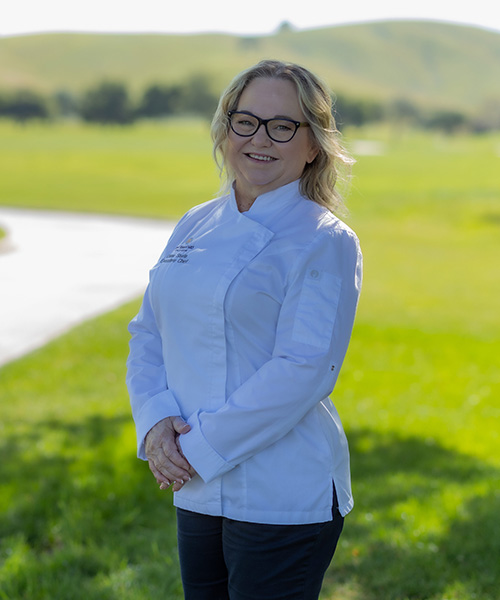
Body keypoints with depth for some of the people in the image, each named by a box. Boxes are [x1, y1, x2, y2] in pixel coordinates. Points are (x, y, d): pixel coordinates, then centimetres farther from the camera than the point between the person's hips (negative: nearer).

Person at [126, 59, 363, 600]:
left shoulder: (325, 242, -10)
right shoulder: (196, 226, 10)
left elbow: (303, 371, -18)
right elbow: (148, 332, 9)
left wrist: (201, 448, -18)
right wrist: (156, 423, -8)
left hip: (283, 501, -6)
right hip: (198, 493, 6)